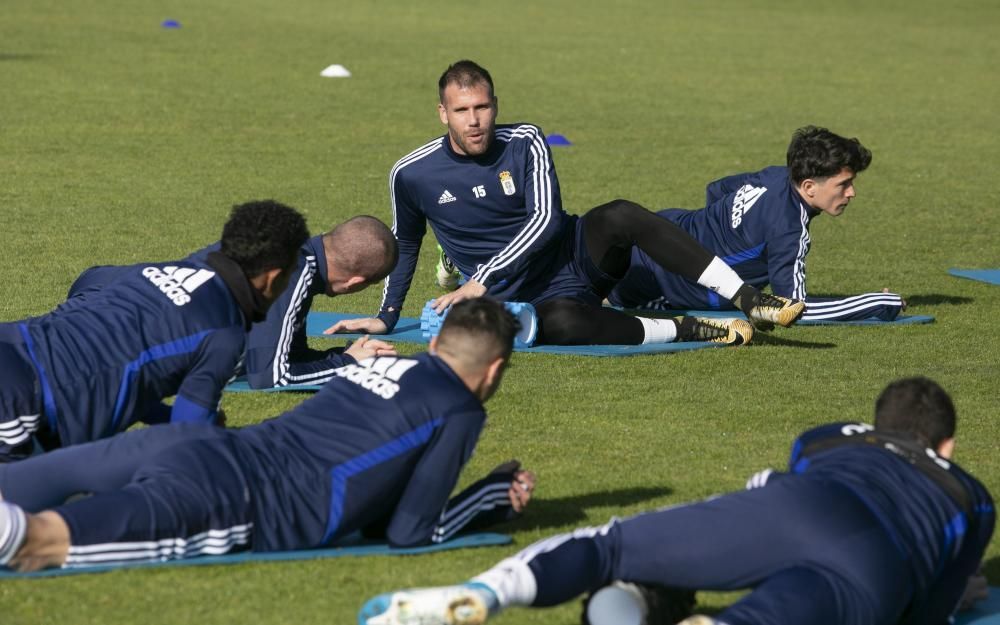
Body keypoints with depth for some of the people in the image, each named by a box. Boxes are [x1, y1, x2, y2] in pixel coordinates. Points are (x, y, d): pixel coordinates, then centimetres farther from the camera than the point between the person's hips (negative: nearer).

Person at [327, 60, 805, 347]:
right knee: (562, 324, -40)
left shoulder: (525, 143, -6)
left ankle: (748, 301, -32)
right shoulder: (412, 175, -5)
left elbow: (545, 218, -17)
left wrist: (481, 280, -25)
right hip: (526, 303, -2)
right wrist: (387, 317, 11)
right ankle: (687, 330, -25)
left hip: (575, 256, 2)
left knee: (620, 217, -32)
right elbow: (404, 246, 13)